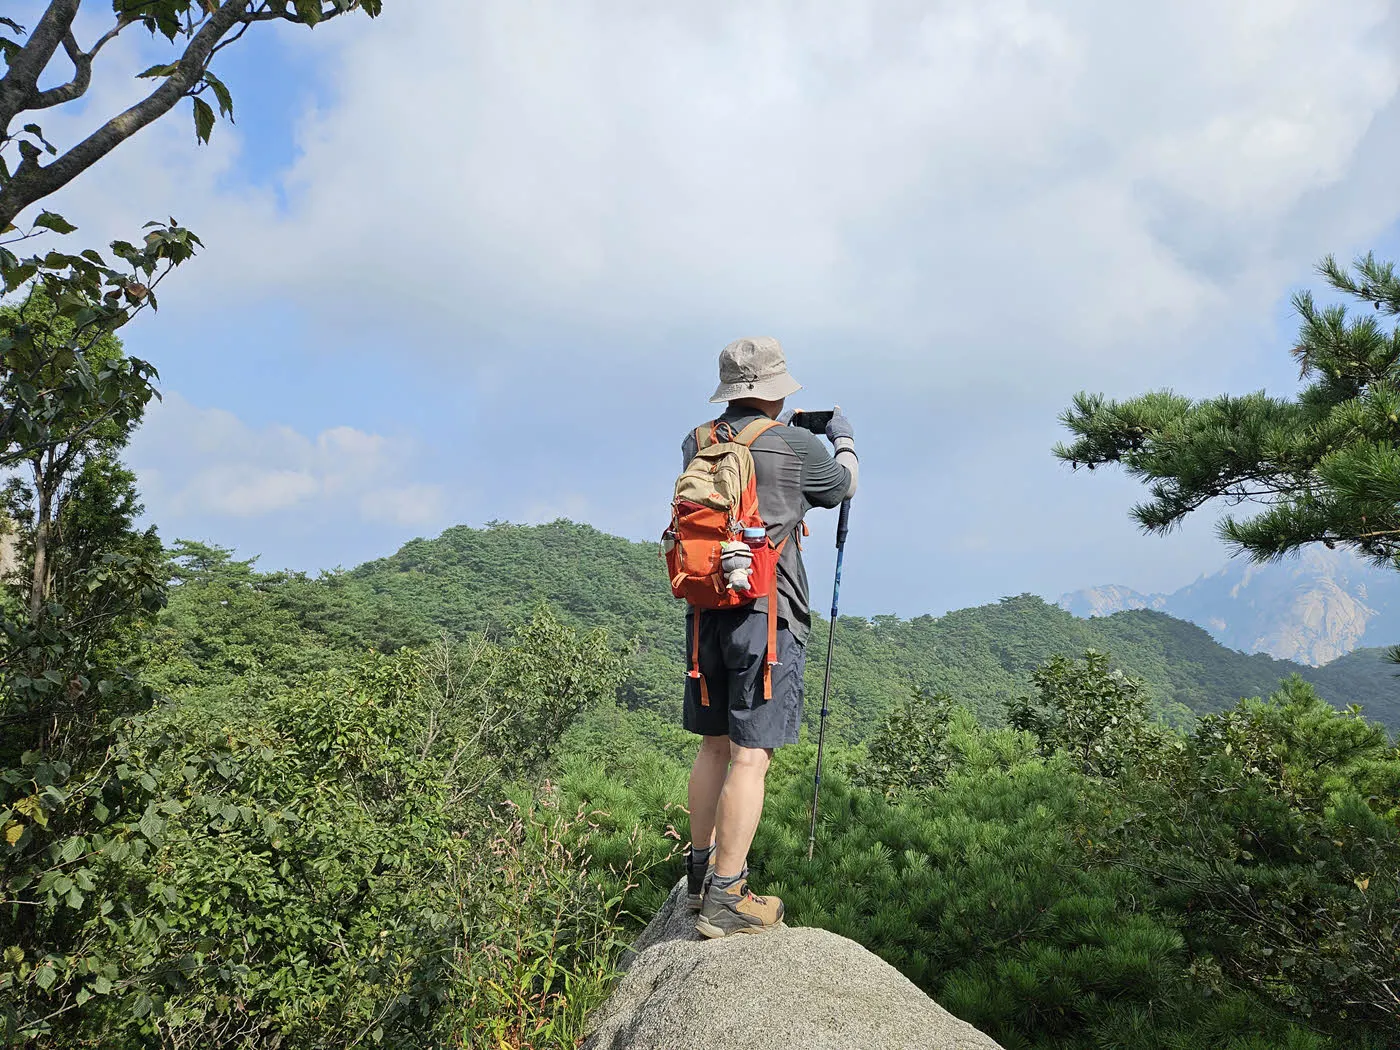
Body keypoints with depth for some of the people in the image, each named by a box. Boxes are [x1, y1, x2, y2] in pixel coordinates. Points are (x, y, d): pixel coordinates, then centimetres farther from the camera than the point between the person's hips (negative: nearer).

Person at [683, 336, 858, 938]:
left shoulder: (697, 444, 9)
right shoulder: (796, 446, -6)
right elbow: (843, 486, 13)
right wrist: (843, 439, 32)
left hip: (705, 607, 6)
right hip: (767, 611, -6)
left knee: (714, 744, 16)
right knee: (751, 753, -3)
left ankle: (701, 869, 27)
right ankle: (726, 899, 0)